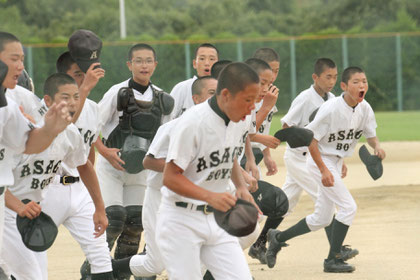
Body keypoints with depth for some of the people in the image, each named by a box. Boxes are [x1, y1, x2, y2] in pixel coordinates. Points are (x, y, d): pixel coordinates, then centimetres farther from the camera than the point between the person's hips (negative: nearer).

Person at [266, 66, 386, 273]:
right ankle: (333, 260, -5)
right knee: (348, 207, -15)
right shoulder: (331, 108, -23)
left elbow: (370, 134, 9)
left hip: (336, 162, 8)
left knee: (322, 220, 13)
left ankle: (278, 238, 29)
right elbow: (310, 138, -20)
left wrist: (377, 147, -15)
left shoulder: (364, 109, -3)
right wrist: (324, 170, -24)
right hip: (321, 161, -8)